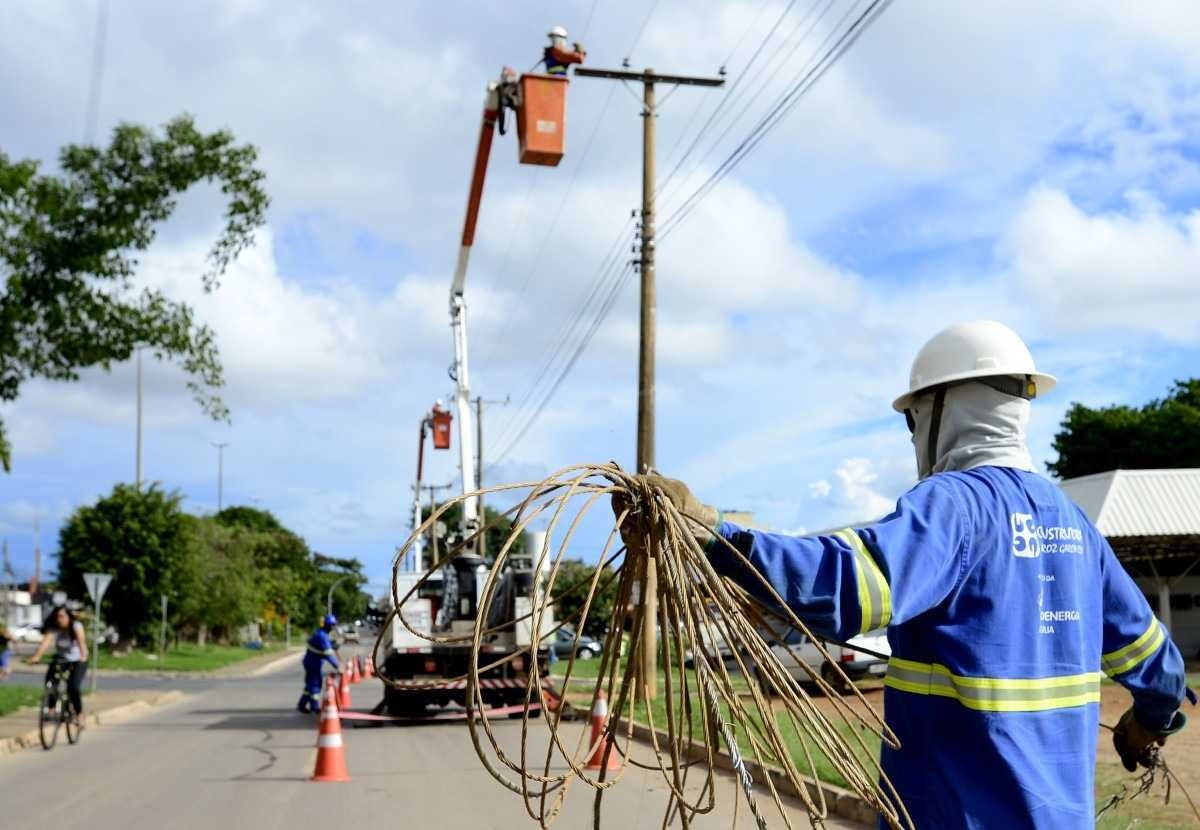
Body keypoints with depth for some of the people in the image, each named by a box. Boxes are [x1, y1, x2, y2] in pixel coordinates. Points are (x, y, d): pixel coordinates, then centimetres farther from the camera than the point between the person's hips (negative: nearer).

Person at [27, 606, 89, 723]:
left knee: (73, 687, -21)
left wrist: (83, 655, -59)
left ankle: (79, 714, -3)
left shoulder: (76, 626, -23)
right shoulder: (53, 629, -16)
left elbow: (81, 640, -40)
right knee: (50, 681, -19)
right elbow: (45, 642, -33)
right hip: (61, 659, 4)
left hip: (77, 660, -4)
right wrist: (36, 656, -50)